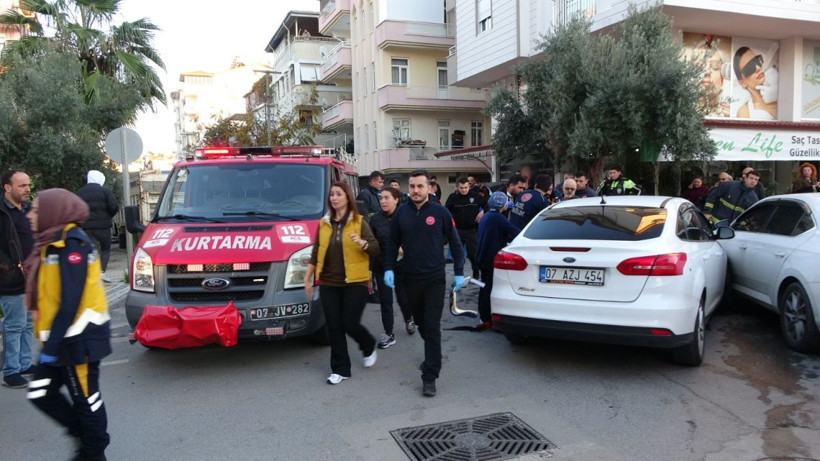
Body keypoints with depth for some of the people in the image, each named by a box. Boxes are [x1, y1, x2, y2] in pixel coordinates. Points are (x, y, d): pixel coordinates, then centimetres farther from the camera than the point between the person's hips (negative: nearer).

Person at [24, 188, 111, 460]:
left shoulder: (71, 245, -18)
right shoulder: (54, 243, 12)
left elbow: (70, 302, -23)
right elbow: (51, 296, 15)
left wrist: (52, 346, -21)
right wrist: (50, 342, 16)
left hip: (78, 338, -9)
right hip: (64, 337, 9)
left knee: (85, 398, 5)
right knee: (41, 393, 14)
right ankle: (83, 432, 29)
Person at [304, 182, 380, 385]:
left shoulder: (359, 222, -2)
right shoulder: (323, 224, 8)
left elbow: (375, 249, -7)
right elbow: (316, 254, 13)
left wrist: (361, 242, -27)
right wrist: (307, 278, 10)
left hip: (354, 283, -4)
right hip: (328, 284, 4)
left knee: (350, 324, -4)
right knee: (334, 328, 5)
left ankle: (369, 347, 29)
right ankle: (340, 370, 17)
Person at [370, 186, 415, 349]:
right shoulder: (375, 219, -3)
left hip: (402, 265, -2)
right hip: (382, 266, 2)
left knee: (403, 298, 9)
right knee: (385, 300, 4)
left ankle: (408, 320, 41)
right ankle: (389, 334, 16)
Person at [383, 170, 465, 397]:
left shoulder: (440, 212, -5)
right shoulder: (401, 213, 2)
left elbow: (455, 243, 0)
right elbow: (393, 244, 9)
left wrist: (459, 272, -3)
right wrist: (389, 268, -2)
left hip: (435, 279, -3)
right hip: (410, 278, 4)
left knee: (432, 327, -7)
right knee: (421, 323, 18)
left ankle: (430, 377, -4)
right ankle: (432, 355, 42)